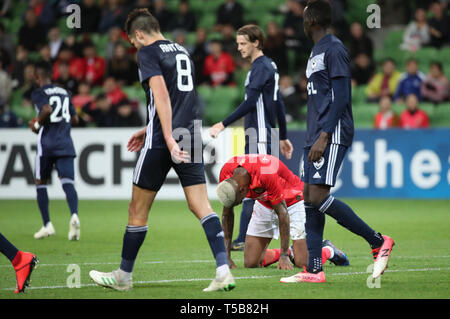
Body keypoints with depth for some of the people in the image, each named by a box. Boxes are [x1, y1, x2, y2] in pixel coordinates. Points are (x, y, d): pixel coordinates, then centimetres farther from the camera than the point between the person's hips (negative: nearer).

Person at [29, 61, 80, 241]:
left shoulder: (38, 93, -2)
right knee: (68, 183, -7)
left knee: (41, 183, 13)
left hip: (47, 144, -4)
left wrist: (37, 125, -5)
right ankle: (74, 215, -35)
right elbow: (74, 119, 20)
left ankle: (47, 225, 10)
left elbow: (47, 109, -21)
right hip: (65, 144, 4)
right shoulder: (64, 93, 17)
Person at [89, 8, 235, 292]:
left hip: (161, 141, -6)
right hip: (190, 137, 6)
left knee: (138, 209, 7)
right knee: (202, 206, -1)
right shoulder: (183, 52, 19)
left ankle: (123, 276, 18)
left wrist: (169, 138, -23)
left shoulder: (148, 53, -4)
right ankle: (224, 272, -16)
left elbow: (162, 95, -17)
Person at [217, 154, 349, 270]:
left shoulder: (266, 174, -40)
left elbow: (282, 214, -30)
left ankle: (329, 250, 17)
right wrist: (227, 257, -10)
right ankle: (291, 252, 19)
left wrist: (284, 256, -28)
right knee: (250, 263, -6)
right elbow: (227, 214, -8)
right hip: (264, 205, 6)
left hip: (292, 201, -5)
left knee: (303, 264, -15)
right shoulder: (227, 173, -22)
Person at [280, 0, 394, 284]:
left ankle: (378, 241, -6)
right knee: (309, 199, 5)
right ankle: (314, 270, 5)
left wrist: (324, 136, -22)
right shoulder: (316, 52, 20)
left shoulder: (334, 50, -11)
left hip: (333, 135, -10)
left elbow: (340, 97, -17)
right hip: (316, 137, 10)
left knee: (318, 197, -16)